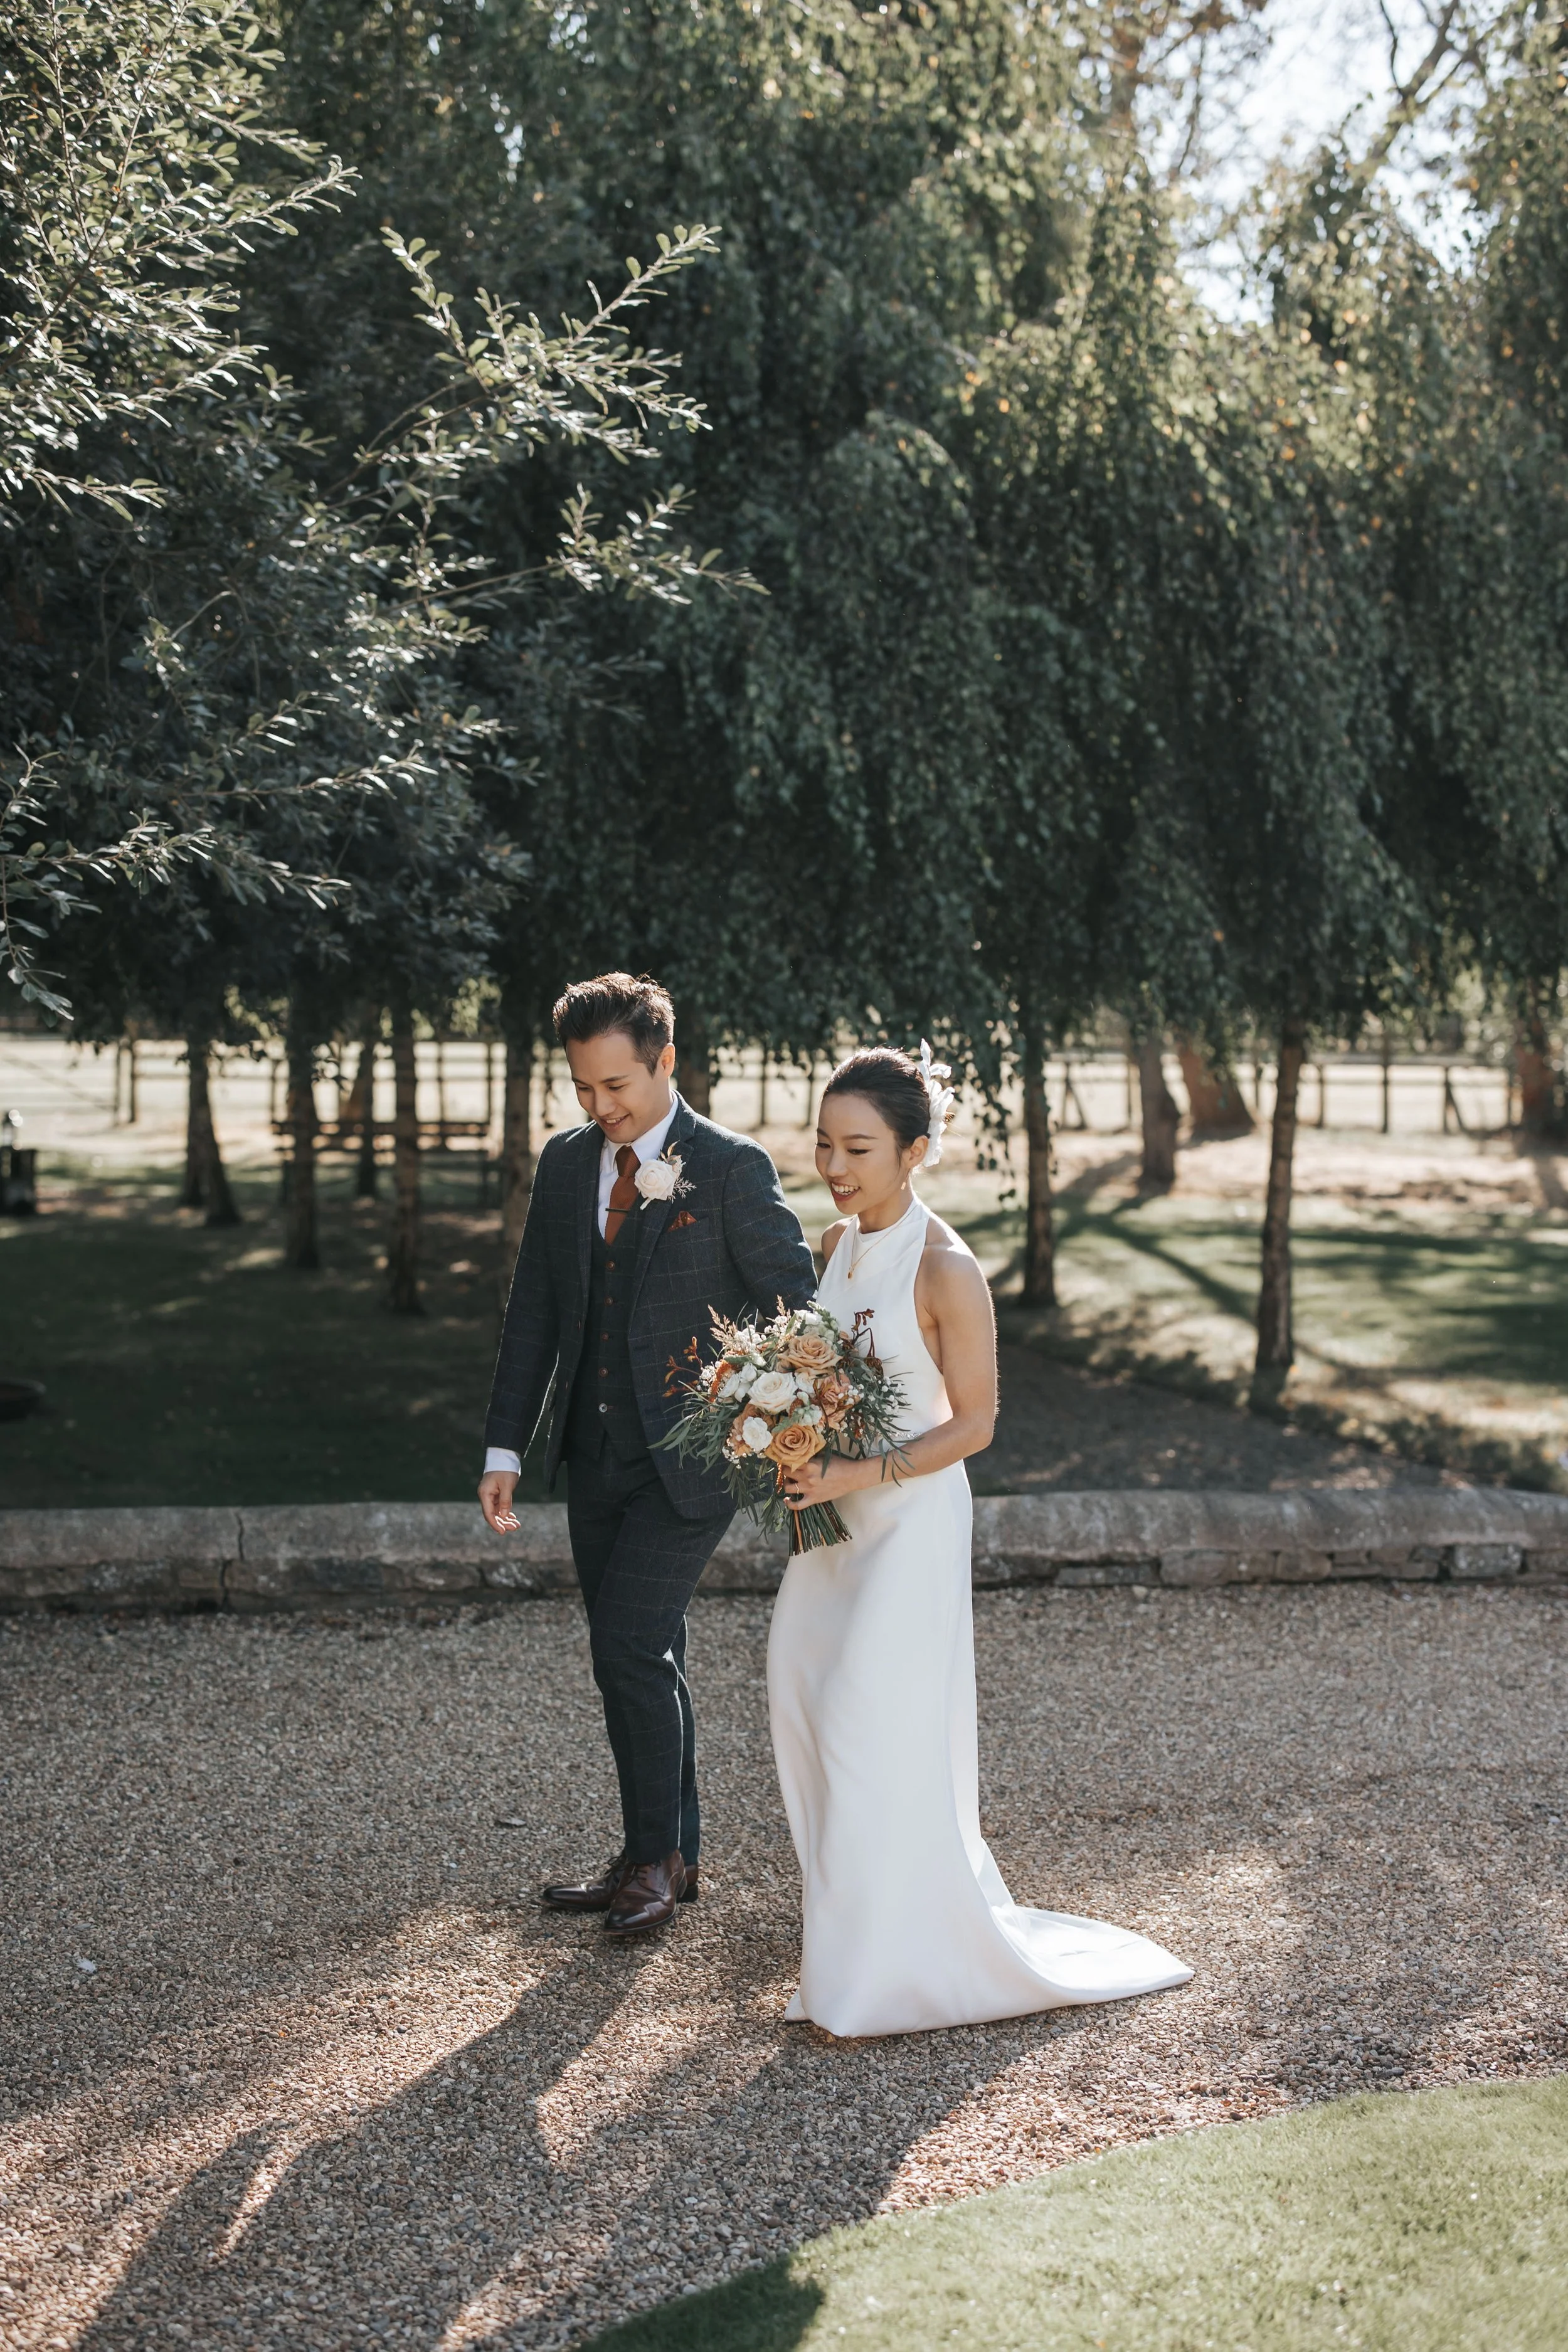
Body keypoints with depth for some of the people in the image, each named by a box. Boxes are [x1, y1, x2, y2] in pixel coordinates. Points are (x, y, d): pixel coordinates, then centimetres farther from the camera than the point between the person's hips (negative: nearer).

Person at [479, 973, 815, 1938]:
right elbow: (534, 1312, 10)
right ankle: (667, 1857, 24)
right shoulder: (565, 1164, 7)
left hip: (688, 1454, -6)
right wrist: (506, 1449, 6)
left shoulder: (734, 1168, -10)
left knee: (632, 1648, -11)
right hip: (595, 1456, 6)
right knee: (641, 1659, 13)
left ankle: (659, 1856, 6)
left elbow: (796, 1299, -7)